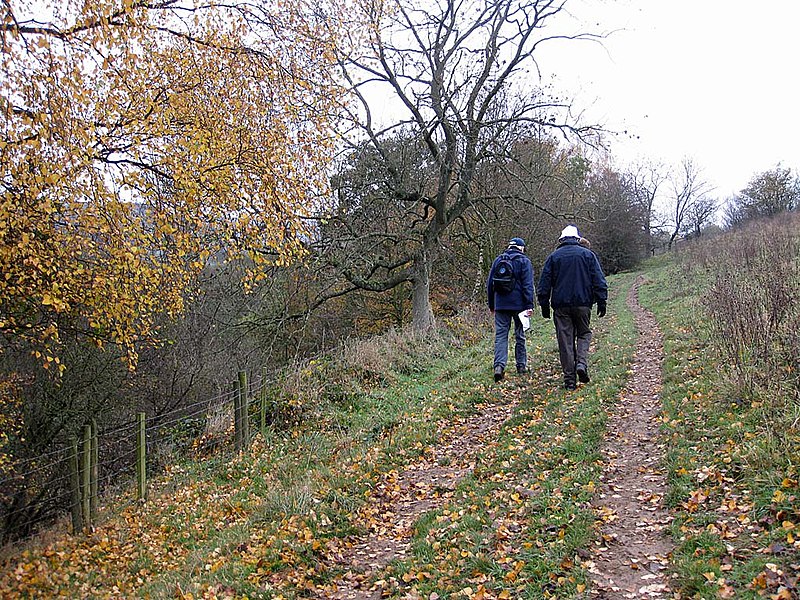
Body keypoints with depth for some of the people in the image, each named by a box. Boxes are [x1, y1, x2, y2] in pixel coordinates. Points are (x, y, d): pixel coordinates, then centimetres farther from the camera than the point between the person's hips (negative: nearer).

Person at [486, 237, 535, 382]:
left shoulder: (498, 260, 11)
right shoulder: (524, 261, -1)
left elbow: (490, 283, 13)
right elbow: (528, 285, -9)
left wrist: (491, 305, 20)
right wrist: (529, 305, -11)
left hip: (500, 305, 2)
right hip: (519, 304, -2)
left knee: (501, 335, 0)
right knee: (520, 335, 10)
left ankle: (499, 365, -16)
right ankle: (521, 365, 17)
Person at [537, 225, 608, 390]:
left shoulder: (553, 257, 7)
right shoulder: (588, 254, 5)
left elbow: (544, 283, 6)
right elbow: (599, 280, 1)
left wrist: (544, 305, 11)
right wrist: (601, 301, 3)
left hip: (561, 305, 0)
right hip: (583, 303, 0)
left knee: (565, 341, 3)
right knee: (584, 334, 16)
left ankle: (569, 379, 3)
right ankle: (582, 363, -8)